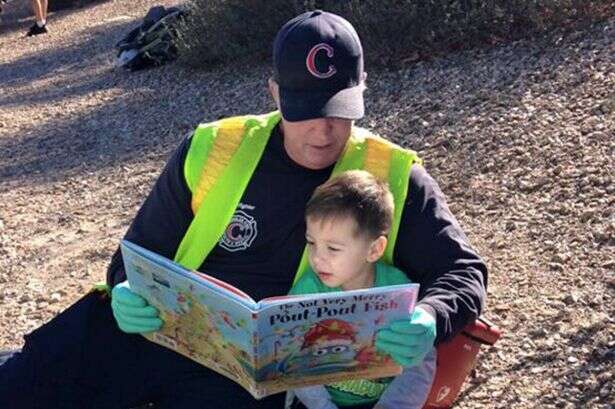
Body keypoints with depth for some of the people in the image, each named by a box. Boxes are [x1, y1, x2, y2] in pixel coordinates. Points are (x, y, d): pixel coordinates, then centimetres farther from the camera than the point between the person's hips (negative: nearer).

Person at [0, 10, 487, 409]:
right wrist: (131, 294, -12)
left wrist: (428, 320, -22)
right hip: (152, 333, 2)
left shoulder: (393, 177, 2)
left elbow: (462, 271, 2)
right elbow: (141, 256, 12)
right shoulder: (212, 151, 5)